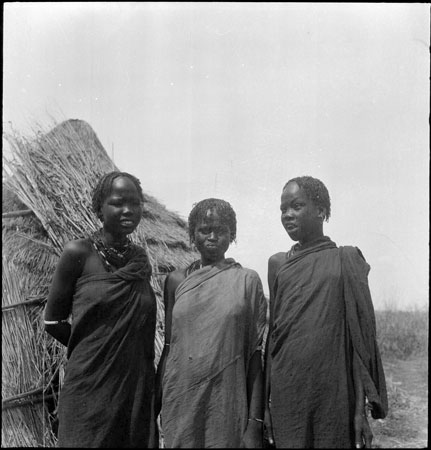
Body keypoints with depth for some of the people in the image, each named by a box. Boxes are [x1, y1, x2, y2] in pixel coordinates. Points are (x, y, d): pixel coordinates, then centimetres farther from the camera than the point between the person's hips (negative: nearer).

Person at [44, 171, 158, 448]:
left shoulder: (141, 259, 6)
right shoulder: (79, 253, -7)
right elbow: (53, 321, -1)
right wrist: (92, 348, -1)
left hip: (138, 386, 4)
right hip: (91, 388, -4)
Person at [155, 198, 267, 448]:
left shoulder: (247, 280, 0)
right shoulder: (176, 280, 6)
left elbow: (255, 353, -2)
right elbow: (169, 346, 11)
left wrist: (255, 418, -6)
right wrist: (156, 400, 7)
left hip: (227, 401, -2)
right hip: (180, 399, 2)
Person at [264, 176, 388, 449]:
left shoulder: (346, 260, 1)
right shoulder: (277, 264, 10)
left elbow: (363, 332, -1)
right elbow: (272, 333, 11)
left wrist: (363, 405, -6)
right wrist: (267, 400, 7)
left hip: (333, 393, -2)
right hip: (285, 393, 3)